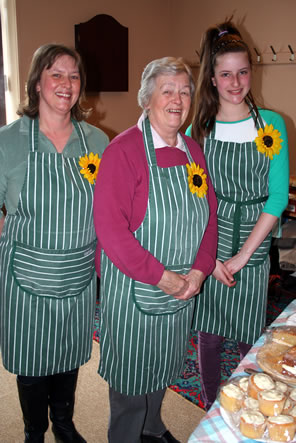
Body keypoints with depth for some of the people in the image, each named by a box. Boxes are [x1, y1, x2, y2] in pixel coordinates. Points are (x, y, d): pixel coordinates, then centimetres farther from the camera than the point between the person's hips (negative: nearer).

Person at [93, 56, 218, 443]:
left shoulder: (193, 151, 4)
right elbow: (110, 227, -23)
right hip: (132, 288, -6)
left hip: (183, 287, 6)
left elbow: (209, 217, 7)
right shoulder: (124, 150, -17)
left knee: (163, 367, 24)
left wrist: (199, 270, -7)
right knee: (131, 372, 12)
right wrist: (162, 277, -21)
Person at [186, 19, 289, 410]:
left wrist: (243, 254, -11)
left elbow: (277, 197, -6)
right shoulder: (198, 130, 0)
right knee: (208, 337, 12)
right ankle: (210, 409, 35)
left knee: (250, 341, 11)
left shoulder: (271, 125, -1)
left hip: (253, 250, 0)